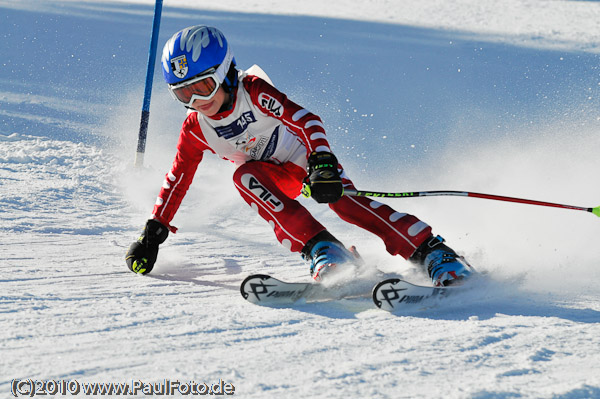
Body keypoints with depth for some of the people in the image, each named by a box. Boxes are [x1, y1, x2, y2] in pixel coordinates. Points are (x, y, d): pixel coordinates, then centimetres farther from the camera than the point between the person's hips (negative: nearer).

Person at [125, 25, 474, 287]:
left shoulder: (254, 90, -22)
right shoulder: (195, 129, -8)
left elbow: (306, 121, -31)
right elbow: (177, 180, 5)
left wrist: (323, 163, -48)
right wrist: (154, 231, 2)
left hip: (307, 157, -4)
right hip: (274, 175, 4)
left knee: (345, 201, -30)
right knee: (244, 176, -30)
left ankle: (434, 253, -33)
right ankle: (322, 249, -39)